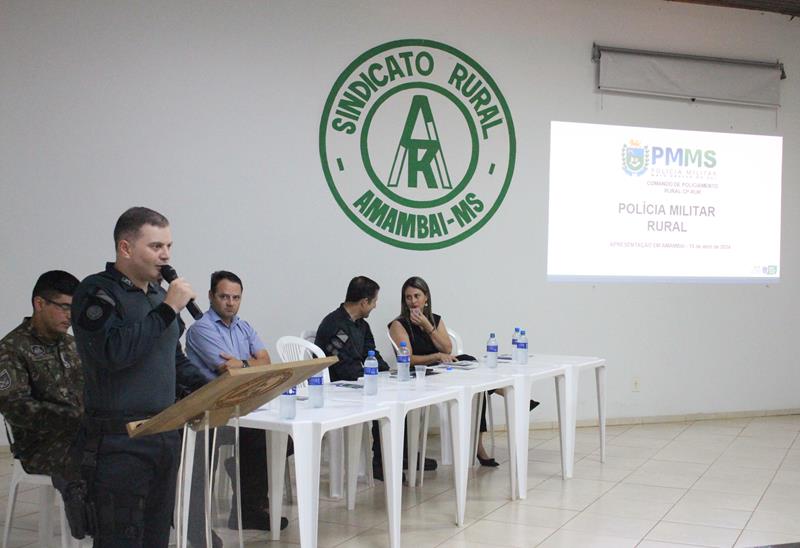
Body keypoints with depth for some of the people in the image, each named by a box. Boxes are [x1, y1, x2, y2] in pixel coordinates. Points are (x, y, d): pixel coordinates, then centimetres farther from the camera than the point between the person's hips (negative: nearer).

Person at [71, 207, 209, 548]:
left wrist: (208, 388, 5)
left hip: (166, 434, 8)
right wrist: (168, 309, -18)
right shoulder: (97, 292, -8)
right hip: (119, 440, -7)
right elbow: (114, 352, -25)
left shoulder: (159, 294, 14)